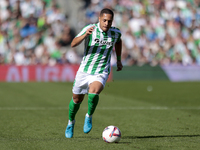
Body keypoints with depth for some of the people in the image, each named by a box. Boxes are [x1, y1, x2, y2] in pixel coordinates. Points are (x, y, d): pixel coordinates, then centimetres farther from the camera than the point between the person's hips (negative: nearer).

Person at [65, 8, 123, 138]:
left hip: (101, 73, 0)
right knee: (77, 99, 13)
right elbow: (73, 44, -25)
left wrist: (119, 60, 23)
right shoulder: (90, 29, -14)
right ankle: (71, 122, 42)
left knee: (94, 92, -29)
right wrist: (85, 35, -41)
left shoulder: (116, 32, -4)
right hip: (84, 70, 0)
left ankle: (89, 117, -2)